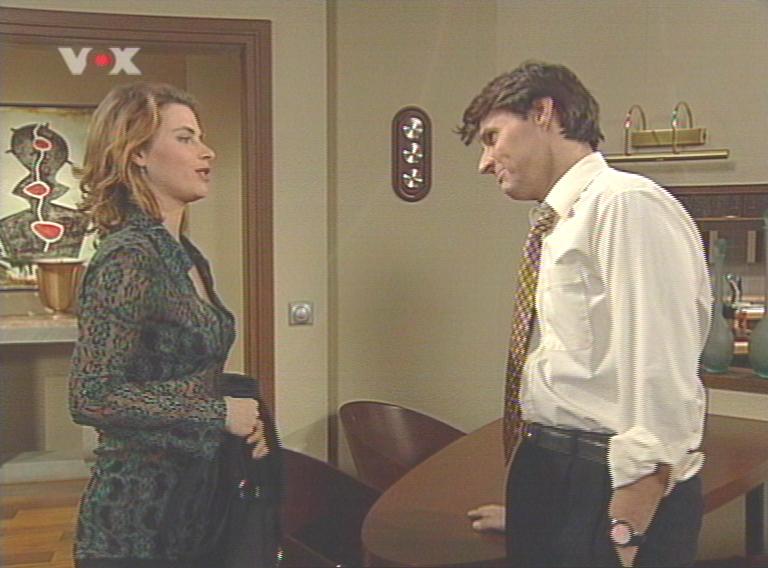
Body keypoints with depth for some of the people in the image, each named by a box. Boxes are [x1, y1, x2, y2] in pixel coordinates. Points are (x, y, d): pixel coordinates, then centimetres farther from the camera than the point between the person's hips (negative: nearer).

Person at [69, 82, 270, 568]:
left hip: (192, 499, 8)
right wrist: (219, 413, -18)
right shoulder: (127, 258, -19)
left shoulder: (188, 257, 8)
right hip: (136, 516, -8)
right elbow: (92, 396, -25)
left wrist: (243, 423, 2)